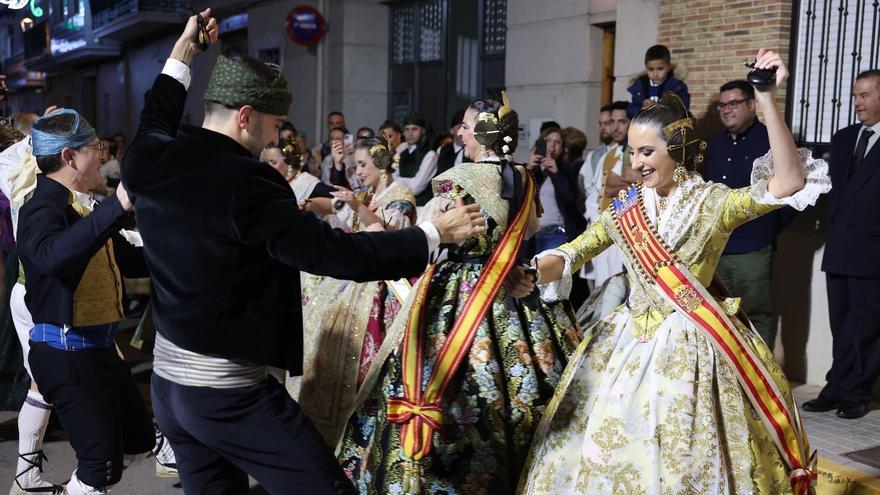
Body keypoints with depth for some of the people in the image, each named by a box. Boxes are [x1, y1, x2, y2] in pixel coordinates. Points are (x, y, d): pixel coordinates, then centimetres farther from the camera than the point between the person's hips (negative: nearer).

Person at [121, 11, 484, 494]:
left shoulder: (147, 161, -1)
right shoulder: (243, 182, -22)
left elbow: (156, 123, 25)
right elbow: (330, 252, -21)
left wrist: (183, 50, 32)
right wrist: (435, 233, -12)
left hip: (167, 380, 8)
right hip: (231, 392, -8)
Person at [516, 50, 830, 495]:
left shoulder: (715, 203, -9)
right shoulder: (627, 207, 5)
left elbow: (790, 182, -22)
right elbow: (576, 250, 4)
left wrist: (767, 100, -30)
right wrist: (532, 273, -17)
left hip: (688, 348, -5)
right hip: (628, 342, 5)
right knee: (601, 451, 11)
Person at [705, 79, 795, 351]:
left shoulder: (772, 142, -6)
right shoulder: (715, 144, 14)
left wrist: (771, 226, -1)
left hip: (752, 251, -6)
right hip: (714, 249, 6)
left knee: (756, 318, 2)